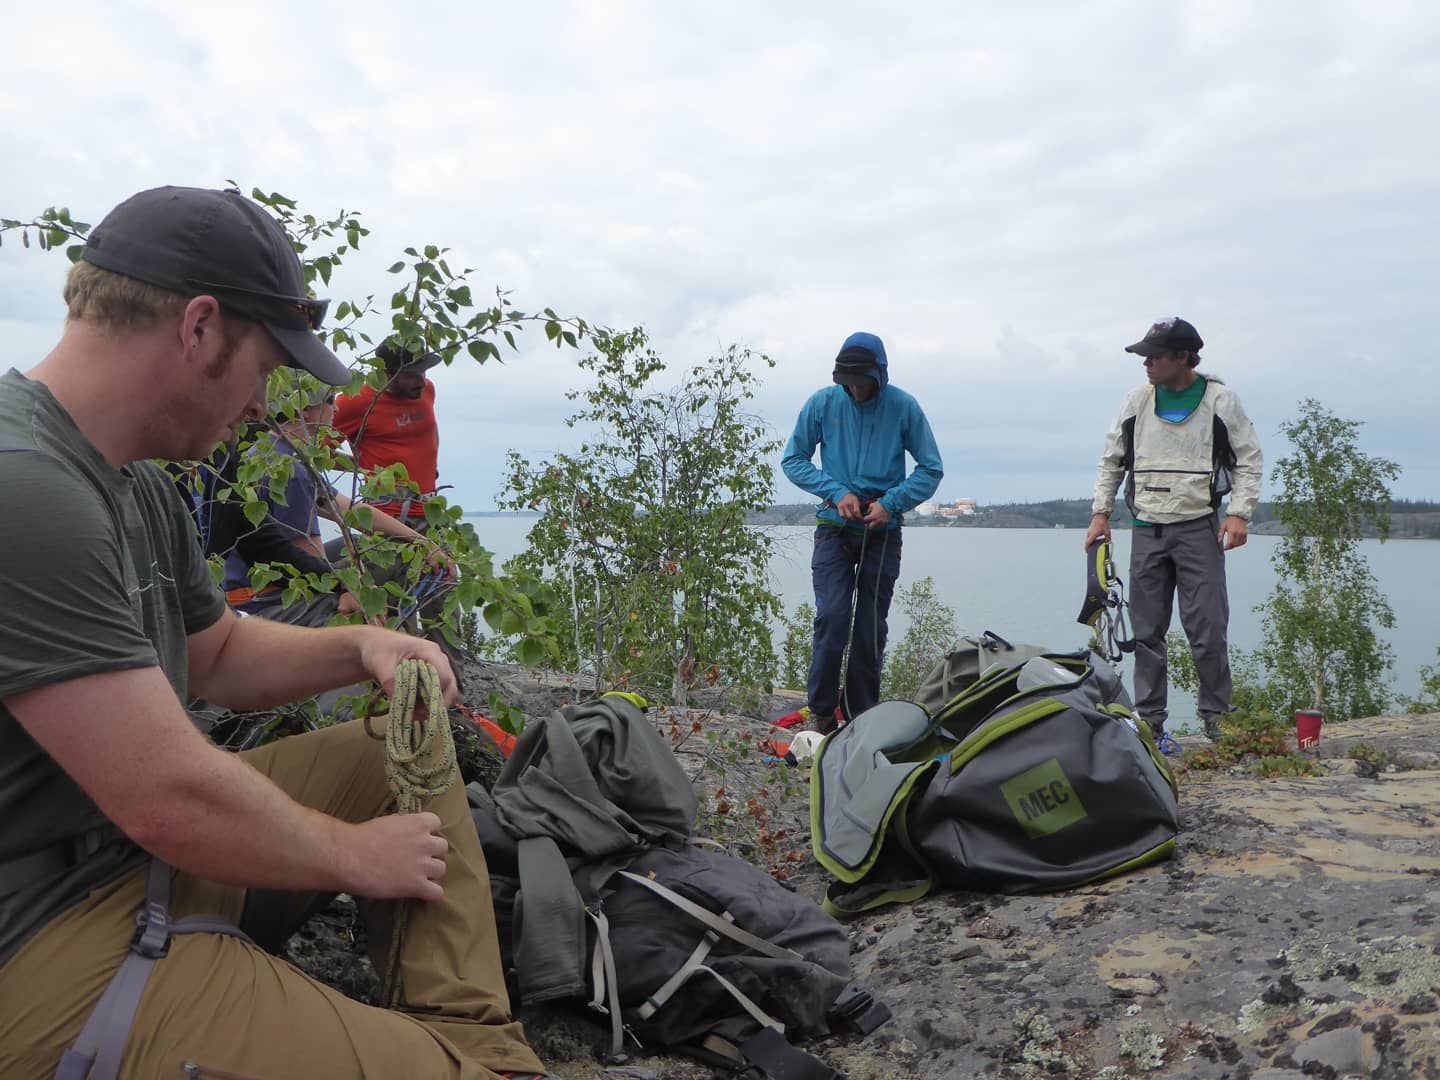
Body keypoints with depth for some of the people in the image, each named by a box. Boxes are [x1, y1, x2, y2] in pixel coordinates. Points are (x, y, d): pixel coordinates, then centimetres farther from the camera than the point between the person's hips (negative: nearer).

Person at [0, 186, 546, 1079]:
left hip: (137, 836, 11)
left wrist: (361, 648, 4)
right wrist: (354, 854, -10)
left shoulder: (142, 489, 7)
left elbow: (217, 654, 22)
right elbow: (175, 803, -27)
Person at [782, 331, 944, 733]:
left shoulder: (903, 407, -3)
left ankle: (862, 717, 15)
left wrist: (891, 503, -13)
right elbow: (793, 460, 5)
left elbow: (931, 469, 2)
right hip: (834, 528, 0)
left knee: (871, 628, 4)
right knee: (832, 618, -12)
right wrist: (837, 491, -9)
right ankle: (822, 714, -2)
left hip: (883, 532, 0)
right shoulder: (823, 402, -1)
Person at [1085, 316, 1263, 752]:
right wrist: (1101, 512, 8)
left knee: (1208, 631, -5)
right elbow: (1111, 461, 16)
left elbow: (1249, 459, 3)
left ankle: (1217, 719, 10)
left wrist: (1239, 512, -9)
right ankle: (1150, 723, 13)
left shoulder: (1220, 400, -1)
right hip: (1146, 529, 3)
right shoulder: (1137, 401, 7)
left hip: (1200, 528, -3)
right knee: (1147, 633, 5)